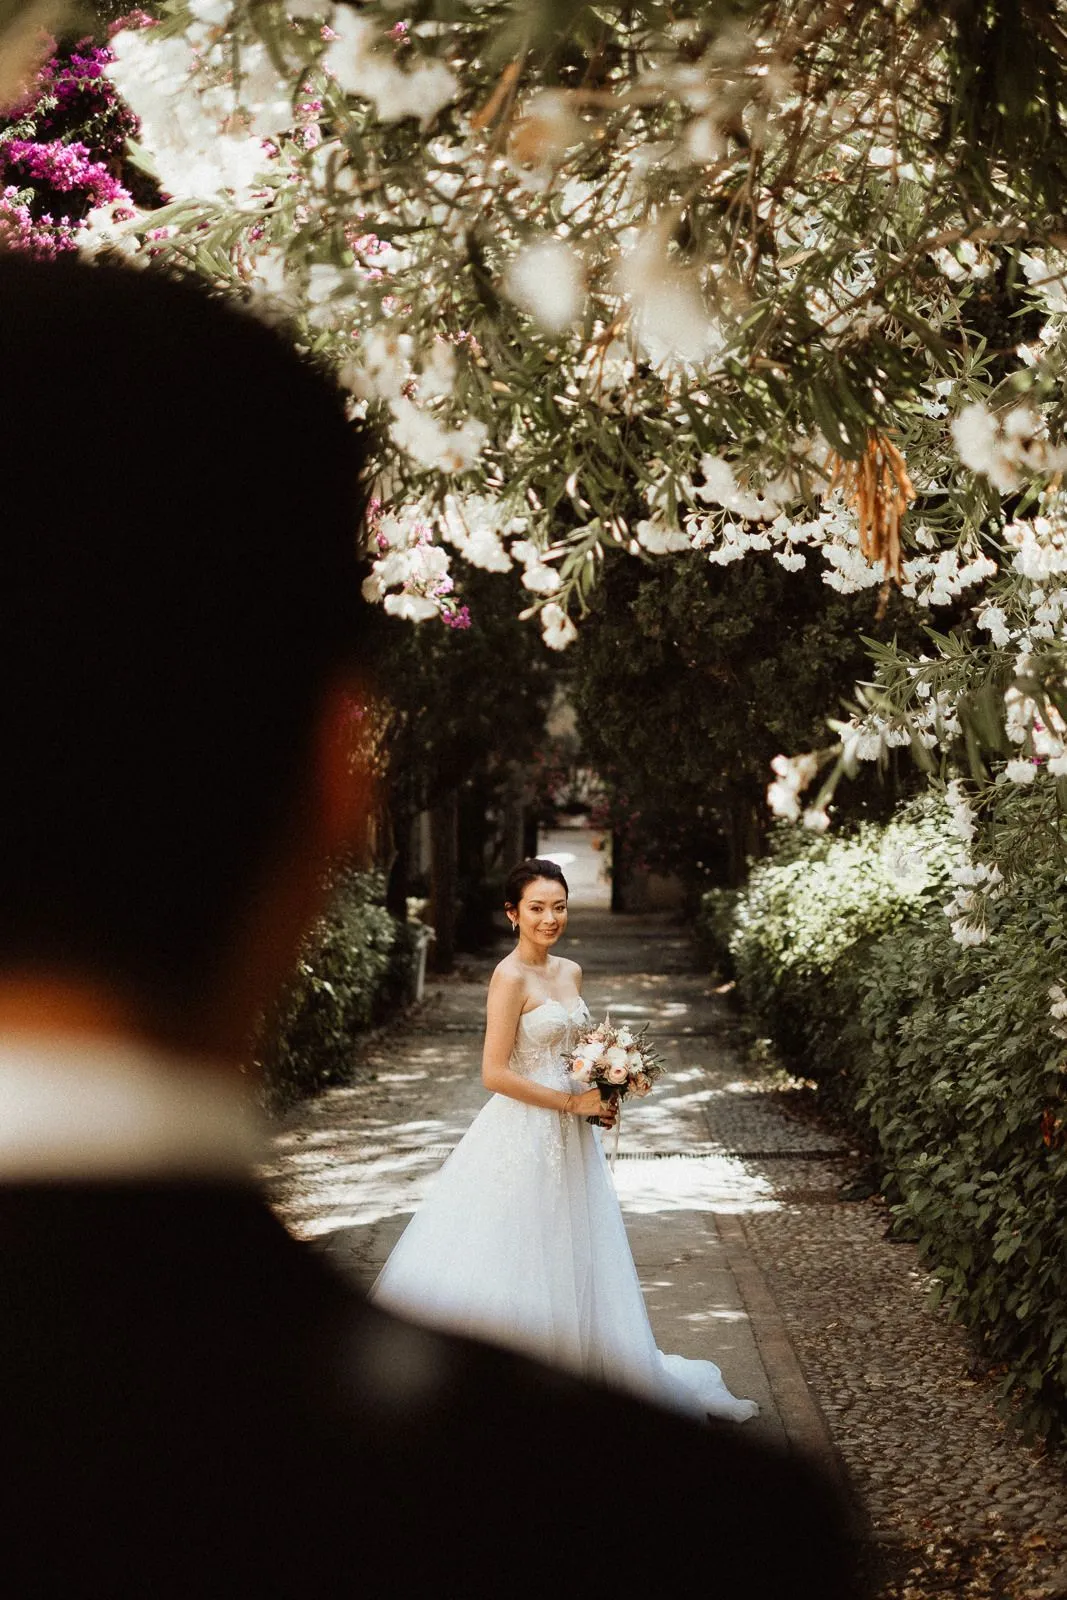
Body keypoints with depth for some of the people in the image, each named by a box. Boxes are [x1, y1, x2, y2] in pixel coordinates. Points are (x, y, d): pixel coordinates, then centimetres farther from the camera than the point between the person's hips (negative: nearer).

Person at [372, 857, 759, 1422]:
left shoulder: (570, 972, 9)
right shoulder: (510, 977, -15)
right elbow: (495, 1073, -19)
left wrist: (601, 1094, 4)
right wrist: (573, 1102, -15)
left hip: (568, 1139, 8)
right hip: (523, 1136, -8)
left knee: (573, 1262, 15)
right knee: (519, 1264, -1)